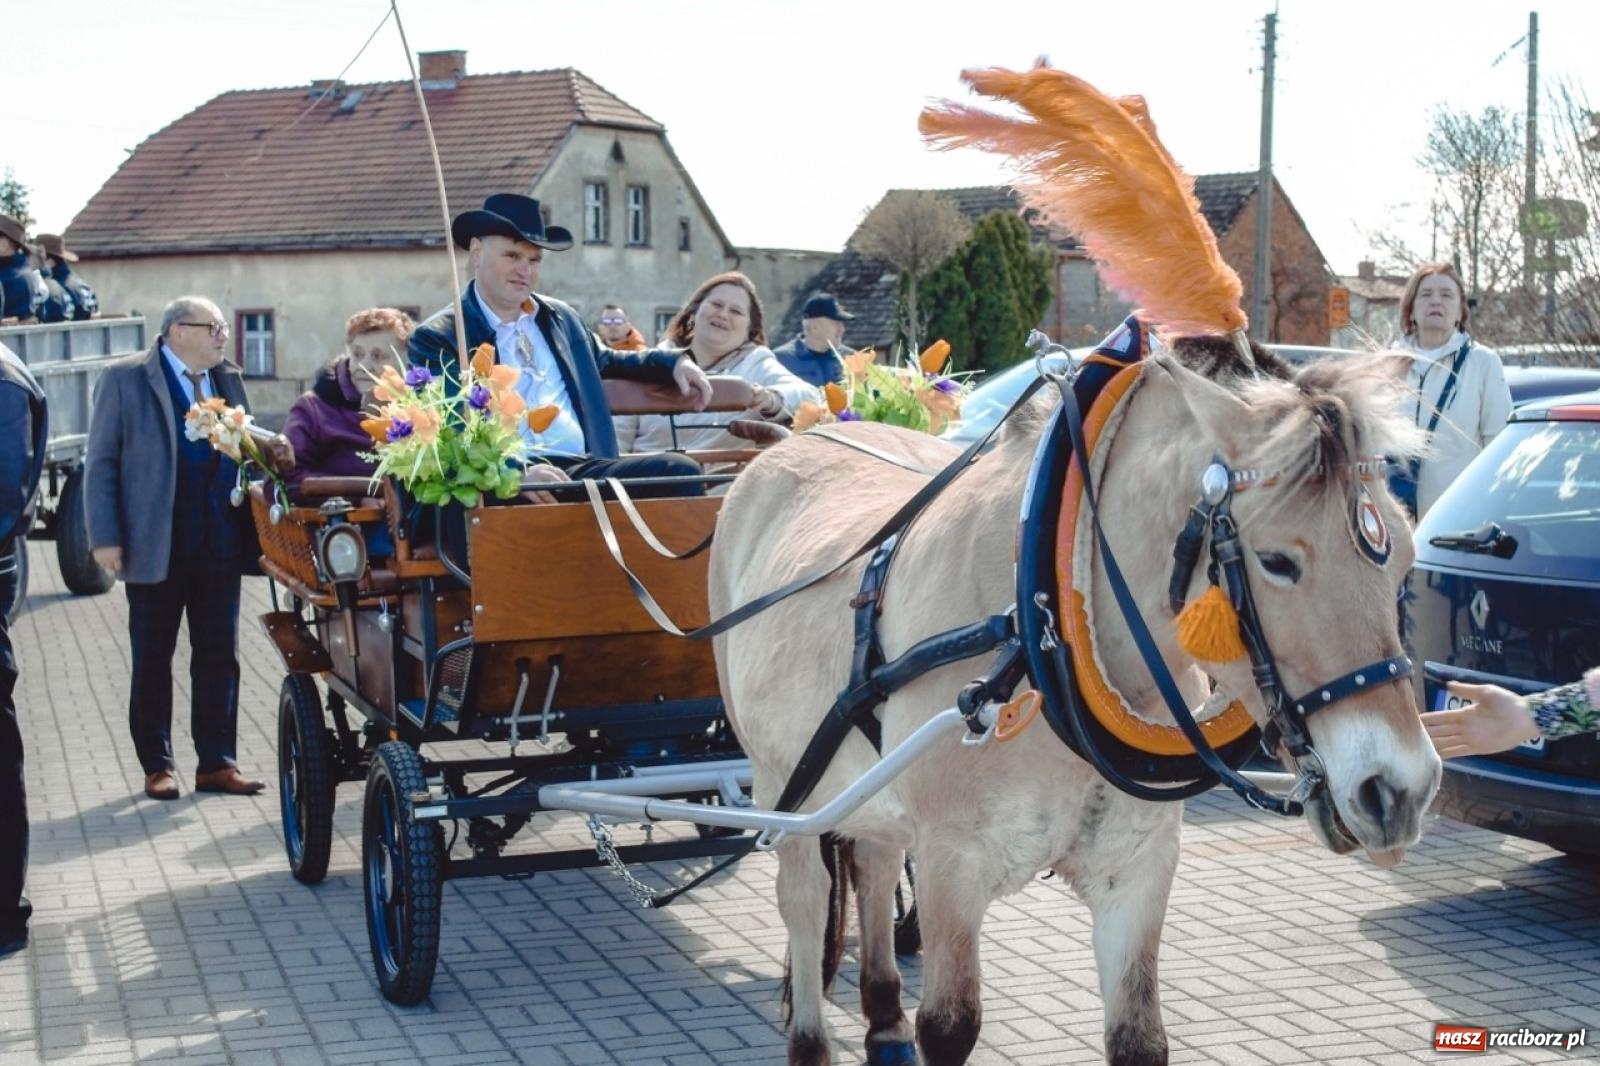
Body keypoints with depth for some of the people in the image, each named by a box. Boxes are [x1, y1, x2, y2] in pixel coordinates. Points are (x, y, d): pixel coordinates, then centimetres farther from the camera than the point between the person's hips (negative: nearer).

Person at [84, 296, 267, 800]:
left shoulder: (229, 381, 10)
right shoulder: (125, 380, -3)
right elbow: (101, 463, -4)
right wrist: (105, 538, -10)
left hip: (221, 545, 4)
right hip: (155, 545, -4)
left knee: (220, 657, 5)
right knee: (152, 659, 7)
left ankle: (216, 763, 13)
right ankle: (157, 766, 16)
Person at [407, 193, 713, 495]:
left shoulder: (560, 317, 23)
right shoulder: (437, 339, 3)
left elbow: (606, 361, 42)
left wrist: (676, 362, 24)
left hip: (586, 469, 7)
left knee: (680, 471, -20)